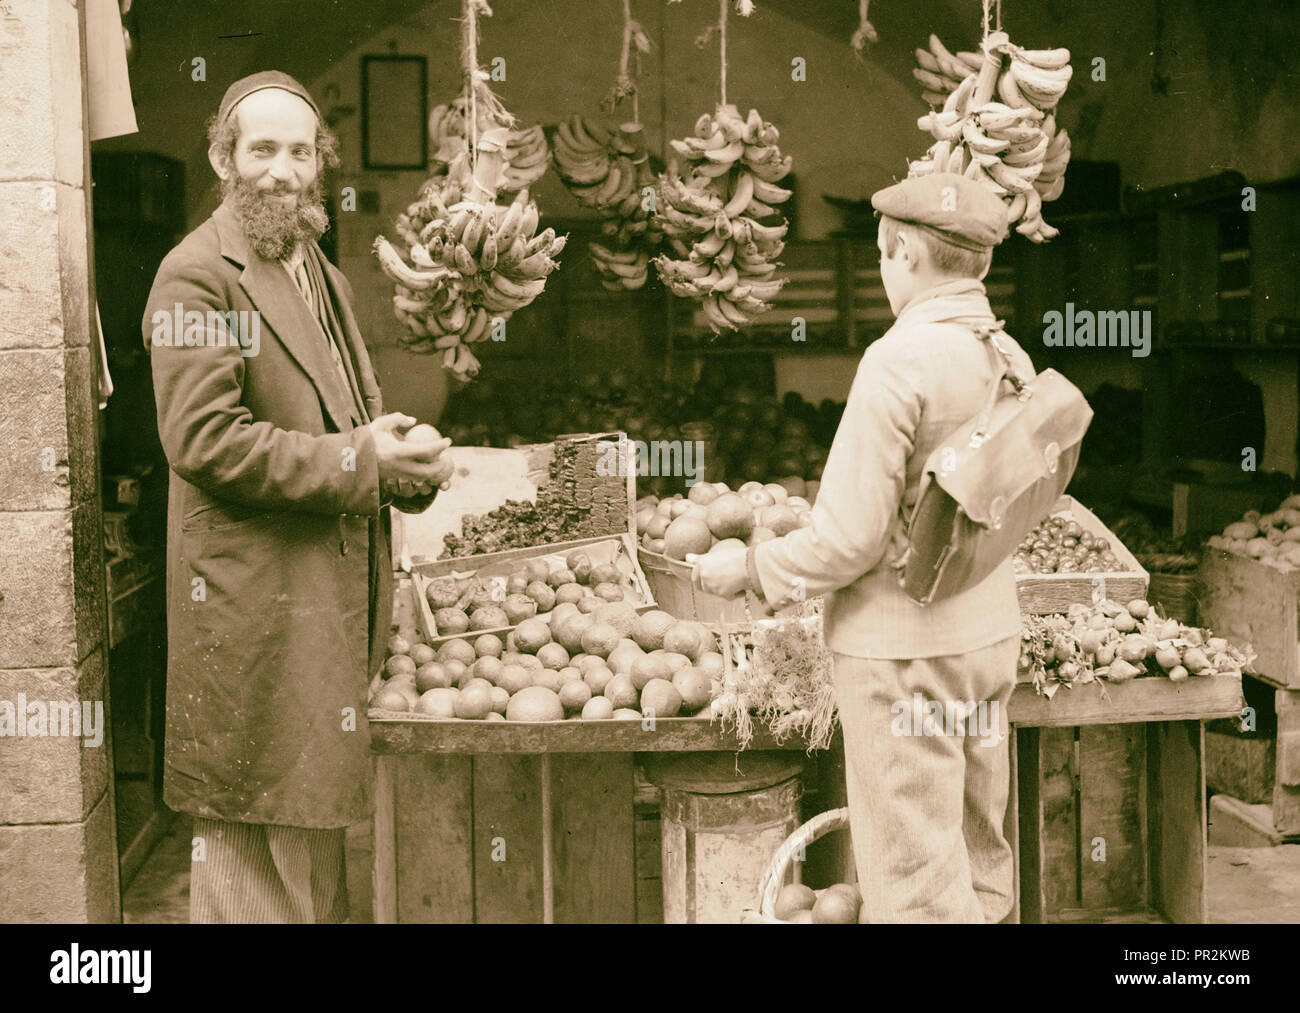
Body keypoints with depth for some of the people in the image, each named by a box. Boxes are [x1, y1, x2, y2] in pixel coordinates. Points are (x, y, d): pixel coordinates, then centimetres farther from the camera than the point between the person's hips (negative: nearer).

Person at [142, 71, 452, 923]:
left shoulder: (323, 276, 18)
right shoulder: (197, 275, -11)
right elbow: (202, 439, -20)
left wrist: (407, 460, 1)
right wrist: (356, 464, -20)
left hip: (335, 593, 9)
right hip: (254, 605, -8)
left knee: (320, 812, 18)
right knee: (257, 830, -1)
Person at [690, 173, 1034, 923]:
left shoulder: (899, 361, -20)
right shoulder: (1012, 360, 4)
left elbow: (849, 540, -21)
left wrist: (748, 567, -5)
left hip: (902, 649, -8)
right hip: (990, 635, 8)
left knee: (916, 884, 2)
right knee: (979, 869, 19)